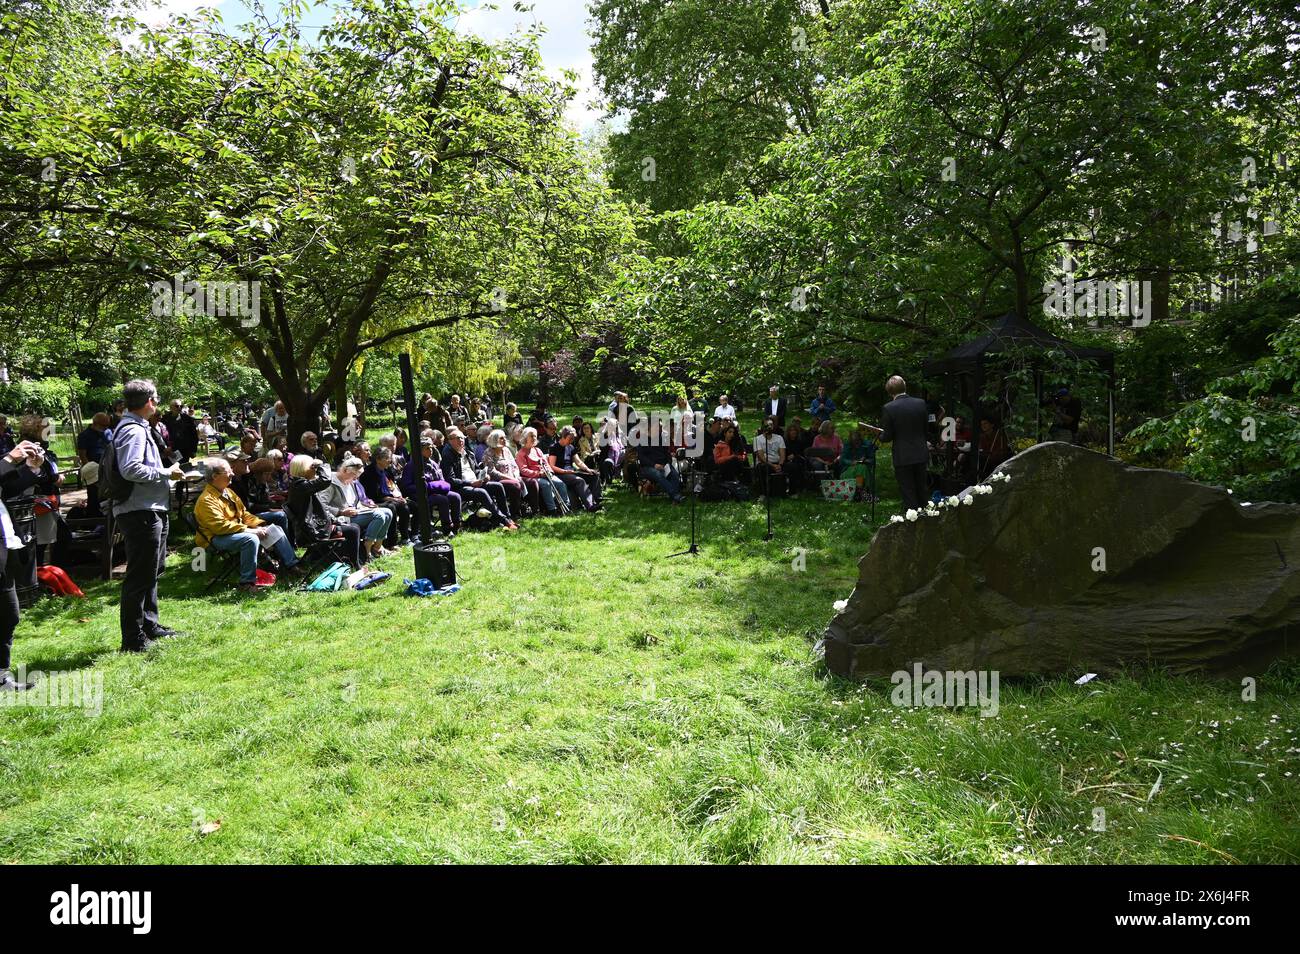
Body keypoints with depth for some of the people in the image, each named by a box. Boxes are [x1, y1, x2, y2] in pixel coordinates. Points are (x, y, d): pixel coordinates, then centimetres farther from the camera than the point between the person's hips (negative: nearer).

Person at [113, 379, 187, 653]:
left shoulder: (138, 428, 16)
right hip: (140, 513, -11)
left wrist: (165, 472, 12)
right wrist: (166, 473, -18)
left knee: (151, 571, 21)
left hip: (150, 511, 11)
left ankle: (149, 625, 33)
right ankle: (133, 639, 2)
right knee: (140, 576, -5)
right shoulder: (133, 430, -16)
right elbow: (131, 469, -27)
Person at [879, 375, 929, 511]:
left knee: (908, 494, 5)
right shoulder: (921, 403, -2)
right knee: (922, 490, 20)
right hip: (921, 454, 5)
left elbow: (887, 437, -10)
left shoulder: (888, 408, -15)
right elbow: (925, 428, 8)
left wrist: (880, 435, 11)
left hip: (903, 457, -5)